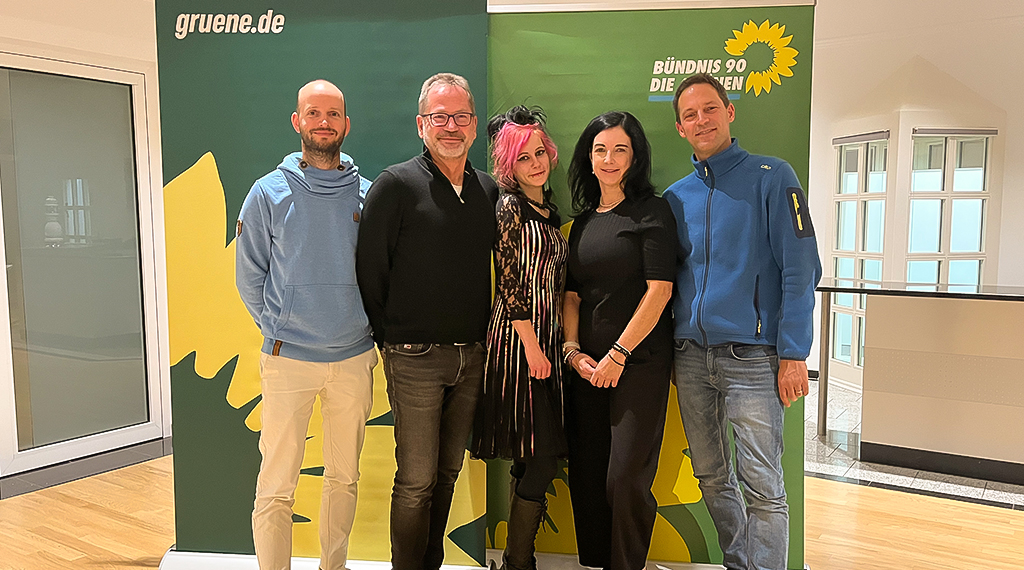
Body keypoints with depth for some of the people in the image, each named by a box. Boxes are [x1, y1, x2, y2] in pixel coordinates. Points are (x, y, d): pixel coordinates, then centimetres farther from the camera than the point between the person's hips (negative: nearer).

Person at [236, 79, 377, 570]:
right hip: (289, 359, -2)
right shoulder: (269, 193, -2)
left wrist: (368, 327, 6)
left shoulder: (366, 194, 4)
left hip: (355, 358, 3)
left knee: (344, 478, 15)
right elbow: (248, 277, 3)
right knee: (276, 488, 1)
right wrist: (277, 329, 1)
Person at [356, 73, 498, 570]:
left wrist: (482, 337, 10)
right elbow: (370, 269, -6)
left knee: (448, 472, 16)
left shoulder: (489, 191, 9)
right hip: (415, 359, -5)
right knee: (416, 480, 2)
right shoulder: (396, 184, -7)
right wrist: (391, 339, -3)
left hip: (471, 357, 5)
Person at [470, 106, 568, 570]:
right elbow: (510, 282, -14)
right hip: (520, 337, -8)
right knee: (541, 458, -7)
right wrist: (531, 345, -16)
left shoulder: (548, 210, 17)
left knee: (536, 458, 10)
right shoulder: (509, 206, -8)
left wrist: (562, 343, 16)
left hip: (547, 337, 8)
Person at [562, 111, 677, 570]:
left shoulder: (651, 212, -2)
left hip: (639, 361, -5)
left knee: (626, 479, -6)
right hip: (587, 365, 6)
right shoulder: (583, 222, 16)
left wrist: (619, 353, -12)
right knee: (585, 475, 9)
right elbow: (572, 293, 14)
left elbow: (659, 289, -11)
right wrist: (573, 350, 0)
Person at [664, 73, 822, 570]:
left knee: (762, 487, -5)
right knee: (712, 478, 15)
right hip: (690, 356, 5)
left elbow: (800, 269, -7)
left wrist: (793, 354, -14)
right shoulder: (674, 197, 13)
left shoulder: (771, 177, -1)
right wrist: (665, 348, 7)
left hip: (750, 354, -5)